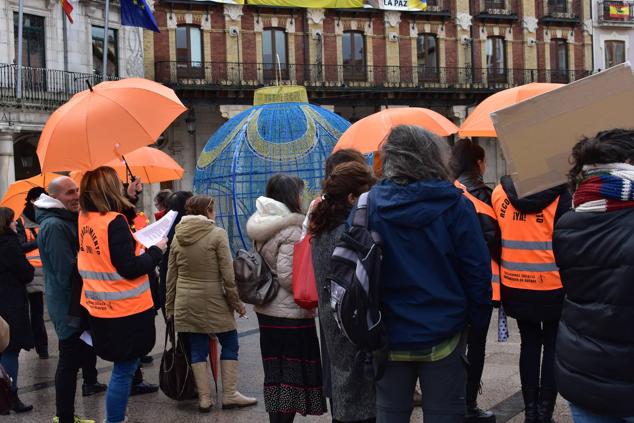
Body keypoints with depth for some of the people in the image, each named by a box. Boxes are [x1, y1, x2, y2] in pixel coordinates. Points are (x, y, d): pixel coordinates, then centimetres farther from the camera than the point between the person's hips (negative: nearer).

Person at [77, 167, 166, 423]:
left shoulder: (85, 219, 4)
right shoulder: (113, 221, -20)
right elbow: (129, 268, -23)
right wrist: (156, 250, -8)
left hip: (99, 308, 9)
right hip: (125, 309, -8)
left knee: (123, 367, 23)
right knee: (123, 371, 1)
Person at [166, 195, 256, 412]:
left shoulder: (177, 237, 6)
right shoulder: (217, 234, -9)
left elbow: (171, 276, 9)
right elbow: (227, 274, -11)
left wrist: (170, 306, 16)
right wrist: (236, 301, -4)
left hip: (185, 302, 5)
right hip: (213, 301, -5)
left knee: (197, 348, 9)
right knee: (230, 344, 9)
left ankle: (204, 398, 11)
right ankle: (229, 394, 11)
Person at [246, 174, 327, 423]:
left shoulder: (263, 227, 9)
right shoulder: (290, 230, -16)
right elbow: (287, 276, -21)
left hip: (267, 310, 8)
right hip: (291, 313, -8)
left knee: (276, 371, 16)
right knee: (293, 373, 0)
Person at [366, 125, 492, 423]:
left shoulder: (369, 203, -5)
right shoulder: (453, 204, -11)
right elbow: (477, 269, -9)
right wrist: (478, 320, 4)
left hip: (389, 334, 2)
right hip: (442, 333, -2)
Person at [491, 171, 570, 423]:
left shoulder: (499, 193, -1)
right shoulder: (559, 194, -12)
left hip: (515, 286, 3)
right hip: (551, 287, -3)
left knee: (530, 343, 16)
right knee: (553, 346, 12)